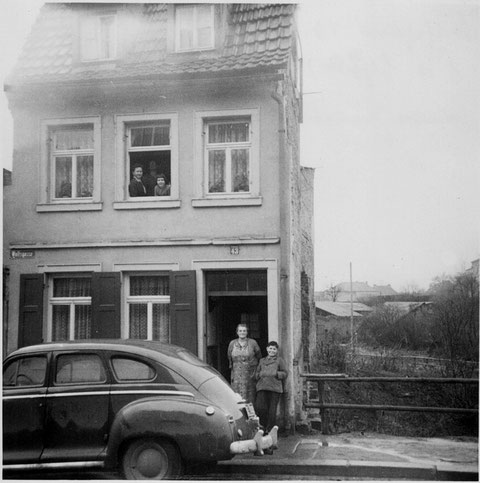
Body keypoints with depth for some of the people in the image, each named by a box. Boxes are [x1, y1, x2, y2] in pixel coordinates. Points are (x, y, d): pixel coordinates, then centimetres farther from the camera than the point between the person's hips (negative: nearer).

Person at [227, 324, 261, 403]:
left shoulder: (252, 343, -1)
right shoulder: (232, 343, 5)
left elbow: (259, 357, 9)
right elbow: (229, 357, 19)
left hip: (250, 375, -2)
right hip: (236, 376, 2)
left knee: (249, 398, -3)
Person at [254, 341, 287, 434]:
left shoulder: (280, 360, 11)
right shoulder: (262, 361, 22)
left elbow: (285, 373, 7)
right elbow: (256, 373, 23)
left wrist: (276, 374, -9)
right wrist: (260, 374, 1)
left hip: (275, 388, -2)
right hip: (262, 387, 2)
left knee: (272, 409, -3)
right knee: (259, 407, -10)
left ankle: (269, 429, 9)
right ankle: (263, 425, 12)